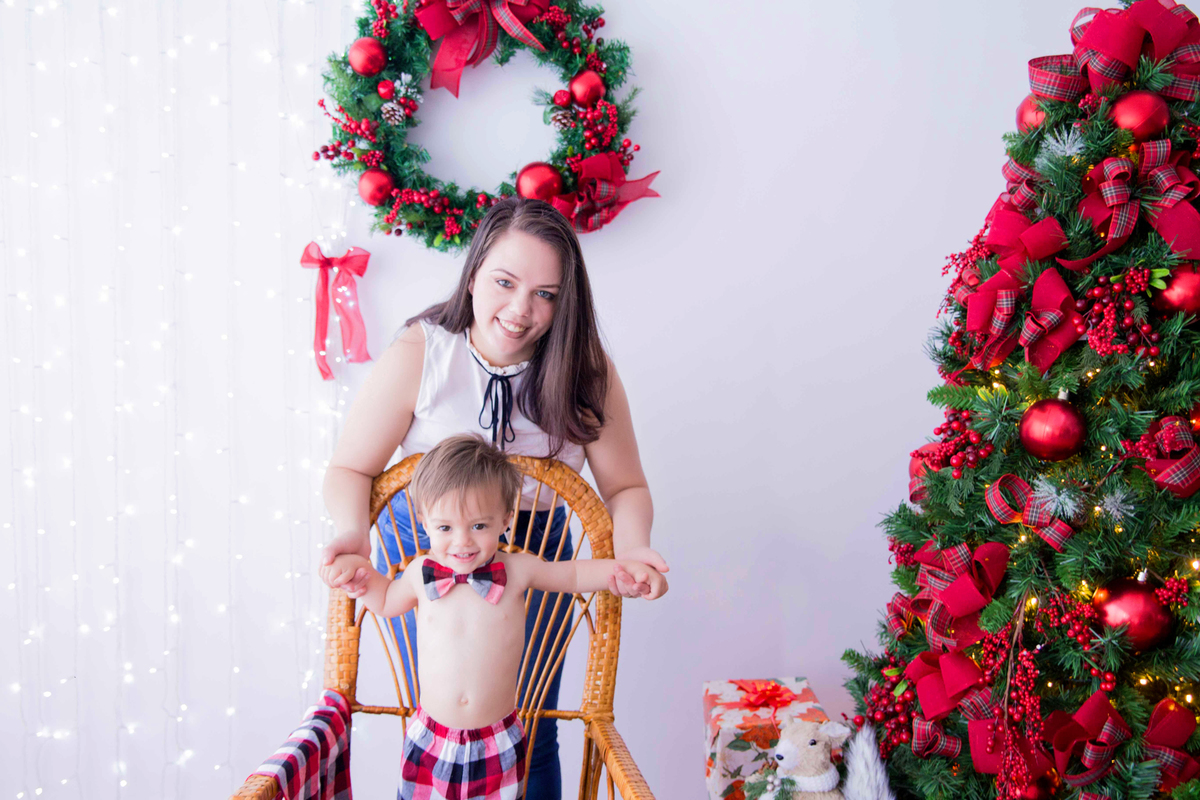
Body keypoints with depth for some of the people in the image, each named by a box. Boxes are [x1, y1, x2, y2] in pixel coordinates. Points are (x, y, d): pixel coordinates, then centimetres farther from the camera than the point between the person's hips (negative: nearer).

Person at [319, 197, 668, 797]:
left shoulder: (585, 369, -15)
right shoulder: (417, 355, -20)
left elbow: (625, 487, -8)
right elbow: (351, 469, -12)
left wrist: (631, 547, -29)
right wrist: (353, 532, -33)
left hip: (537, 552, 1)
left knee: (531, 734, 10)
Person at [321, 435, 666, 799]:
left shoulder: (516, 569, -8)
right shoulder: (421, 572, -4)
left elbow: (574, 574, 7)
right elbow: (386, 599, 18)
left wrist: (624, 567, -7)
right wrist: (360, 571, 2)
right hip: (431, 740, 1)